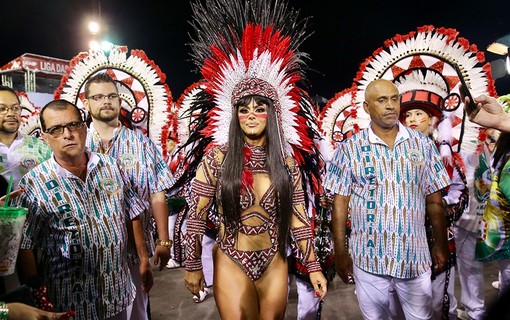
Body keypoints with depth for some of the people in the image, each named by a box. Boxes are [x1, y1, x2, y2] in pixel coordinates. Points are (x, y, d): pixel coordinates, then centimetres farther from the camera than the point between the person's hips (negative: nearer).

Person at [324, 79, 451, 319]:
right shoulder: (350, 148, -5)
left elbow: (434, 199, 7)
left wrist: (441, 243, 6)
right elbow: (340, 202, -3)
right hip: (368, 256, -1)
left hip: (415, 255, 2)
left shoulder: (422, 144, 1)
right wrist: (340, 252, -4)